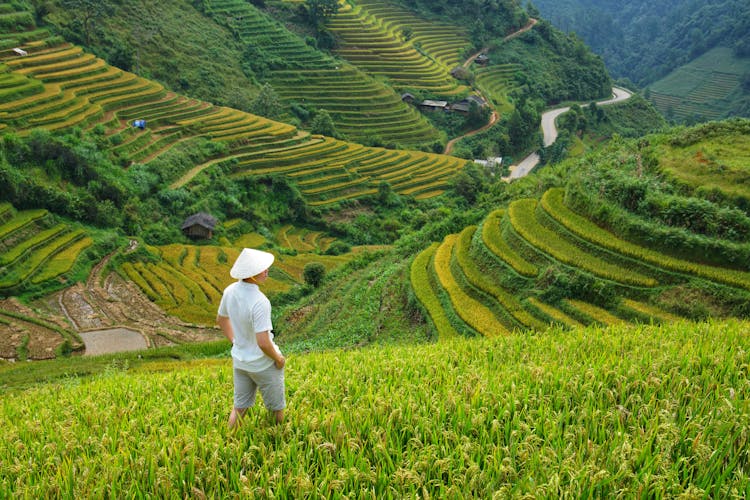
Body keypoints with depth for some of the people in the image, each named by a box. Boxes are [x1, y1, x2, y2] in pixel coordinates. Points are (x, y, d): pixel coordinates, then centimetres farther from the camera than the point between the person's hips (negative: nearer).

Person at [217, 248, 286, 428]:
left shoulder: (230, 291, -9)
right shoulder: (259, 302, -32)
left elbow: (221, 320, 9)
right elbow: (263, 343, -32)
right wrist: (278, 358, -14)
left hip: (239, 360, 6)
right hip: (264, 364, -6)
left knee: (240, 406, 22)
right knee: (276, 407, 18)